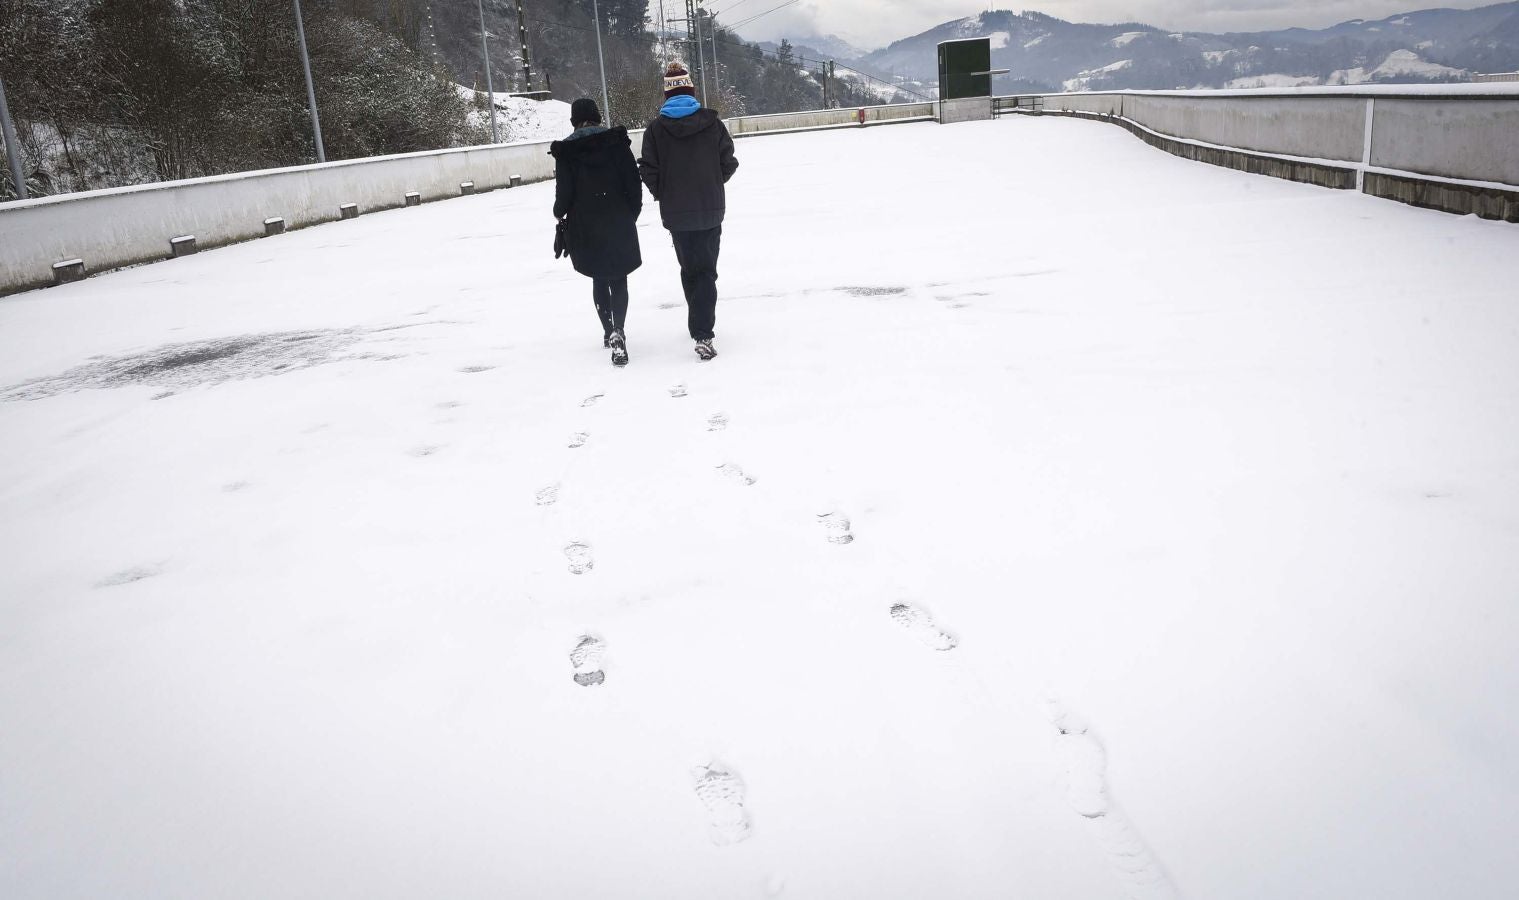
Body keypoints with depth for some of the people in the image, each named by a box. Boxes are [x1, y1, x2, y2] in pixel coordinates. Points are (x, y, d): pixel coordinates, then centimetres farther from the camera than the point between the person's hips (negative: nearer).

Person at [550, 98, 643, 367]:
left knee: (599, 279, 18)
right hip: (619, 223, -1)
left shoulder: (565, 151, -4)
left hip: (585, 226, 1)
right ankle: (618, 331, -17)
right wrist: (632, 215, 10)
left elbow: (564, 193, -3)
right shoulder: (617, 142, -3)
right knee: (619, 279, 4)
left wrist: (560, 214, 17)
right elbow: (633, 185, -3)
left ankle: (609, 331, 23)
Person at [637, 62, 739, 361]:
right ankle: (702, 333, -9)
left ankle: (700, 326, 25)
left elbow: (648, 171, -7)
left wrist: (663, 195, 12)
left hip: (676, 213, 0)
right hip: (711, 209, 0)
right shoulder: (712, 122, -4)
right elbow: (728, 162, -2)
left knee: (690, 269, 15)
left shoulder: (656, 128, -5)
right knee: (706, 270, 4)